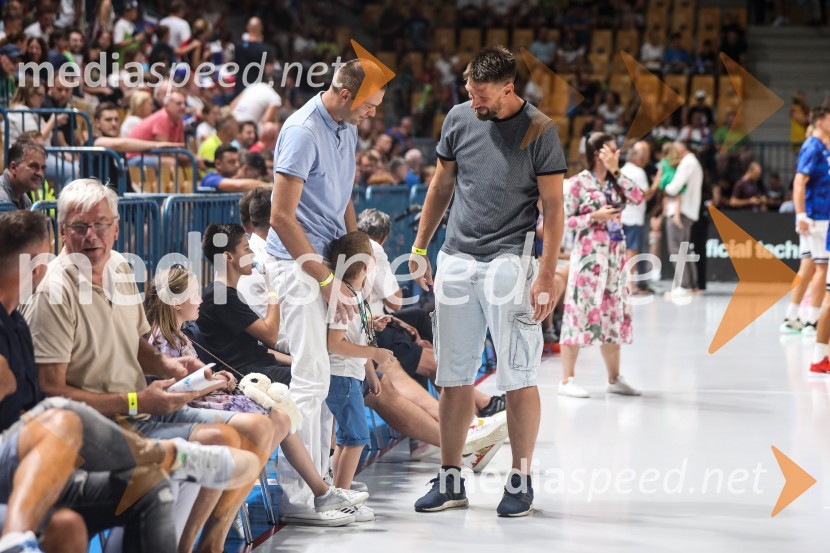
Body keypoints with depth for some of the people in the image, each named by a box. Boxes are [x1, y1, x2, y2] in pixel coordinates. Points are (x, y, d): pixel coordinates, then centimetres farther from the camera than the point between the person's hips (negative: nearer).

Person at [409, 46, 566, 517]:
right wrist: (420, 248, 15)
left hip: (509, 262, -4)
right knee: (454, 377, 8)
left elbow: (554, 206, -6)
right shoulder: (459, 119, 7)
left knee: (519, 377, -1)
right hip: (456, 261, 5)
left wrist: (547, 275, -13)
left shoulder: (539, 131, -6)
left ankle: (521, 482, 8)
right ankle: (451, 480, 17)